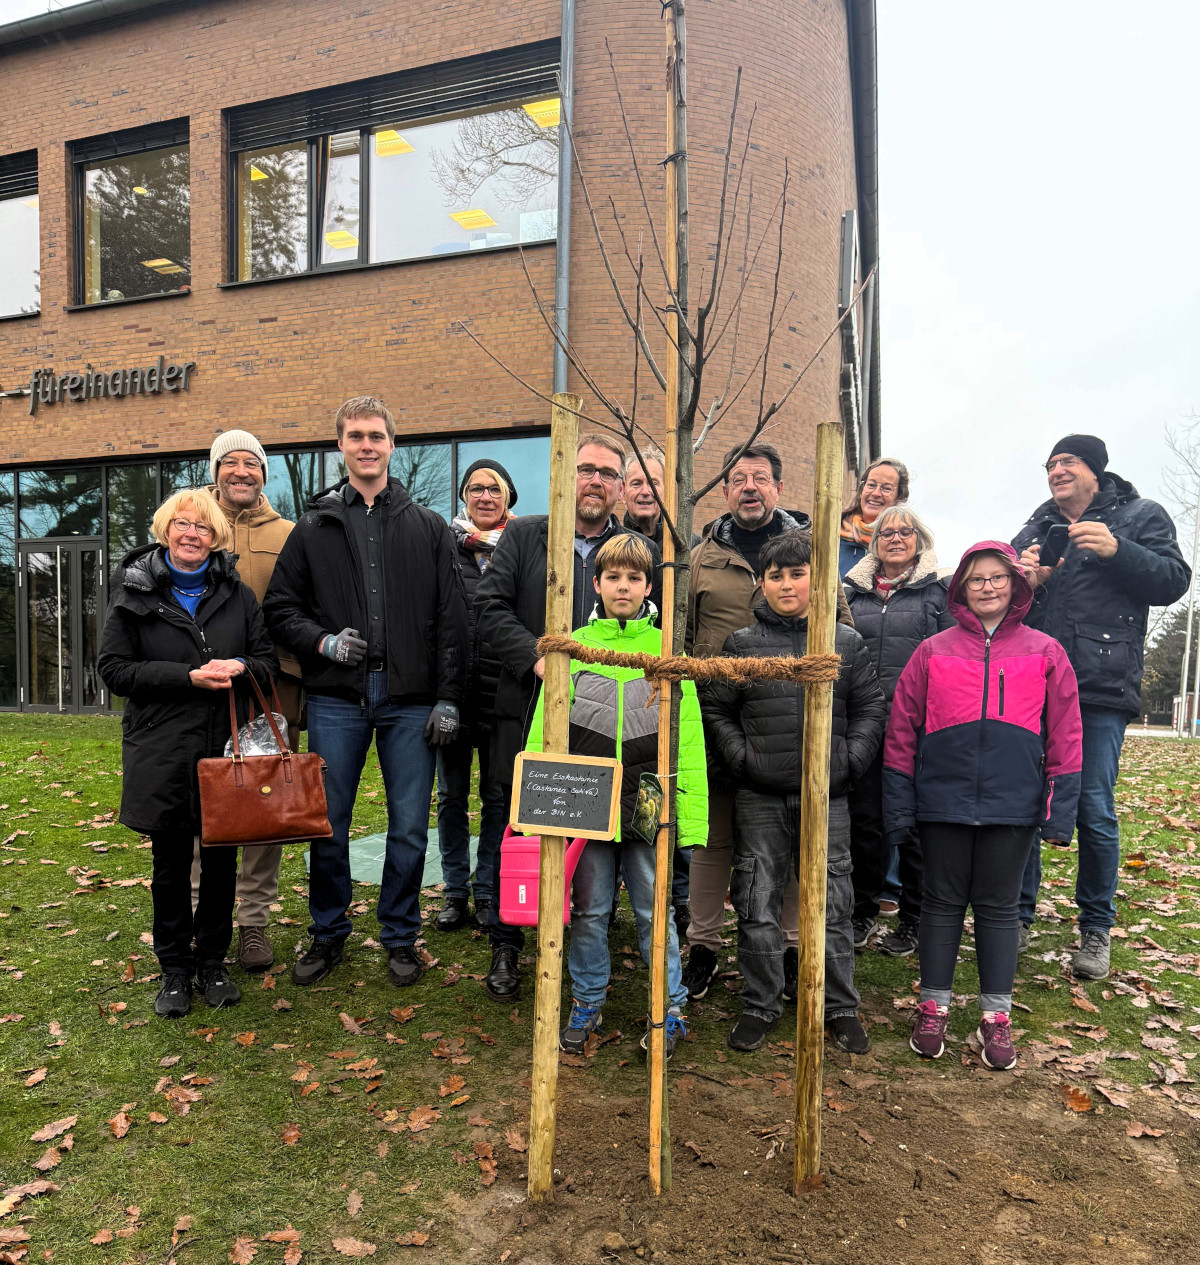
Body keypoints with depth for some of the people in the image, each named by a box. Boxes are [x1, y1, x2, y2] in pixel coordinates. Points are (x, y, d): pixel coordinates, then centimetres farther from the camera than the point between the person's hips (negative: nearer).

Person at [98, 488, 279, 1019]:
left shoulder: (236, 593, 7)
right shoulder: (135, 593, 2)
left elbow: (268, 659, 8)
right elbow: (114, 668, -5)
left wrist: (239, 668, -15)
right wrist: (189, 677, -16)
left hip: (227, 747, 1)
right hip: (163, 753, -1)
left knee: (221, 860, 9)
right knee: (170, 864, 10)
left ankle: (212, 962, 26)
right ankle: (175, 970, 25)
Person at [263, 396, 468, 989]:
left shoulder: (428, 527, 8)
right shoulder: (314, 527, 9)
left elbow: (451, 621, 4)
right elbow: (279, 607, 11)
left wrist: (447, 698, -2)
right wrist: (322, 641, -8)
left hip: (411, 701, 0)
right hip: (336, 699, 1)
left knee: (409, 829, 5)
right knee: (327, 827, 9)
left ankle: (400, 937, 24)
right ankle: (328, 934, 29)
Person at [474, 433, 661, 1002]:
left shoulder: (644, 551, 8)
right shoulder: (523, 536, 8)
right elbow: (490, 606, 0)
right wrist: (537, 658, -13)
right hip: (531, 710, 0)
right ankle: (506, 947, 25)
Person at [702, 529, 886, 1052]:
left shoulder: (846, 642, 6)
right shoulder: (742, 643, 5)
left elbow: (870, 708, 9)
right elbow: (716, 709, 8)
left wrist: (849, 759, -2)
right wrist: (740, 756, -3)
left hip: (827, 796, 0)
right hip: (759, 798, 0)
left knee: (831, 902, 8)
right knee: (758, 904, 6)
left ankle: (840, 1007, 25)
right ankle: (760, 1006, 22)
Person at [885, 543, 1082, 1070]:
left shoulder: (1045, 653, 6)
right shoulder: (933, 651, 4)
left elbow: (1064, 737, 5)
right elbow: (901, 730, 4)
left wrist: (1059, 808, -1)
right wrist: (898, 804, 0)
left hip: (1012, 805, 0)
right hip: (943, 802, 0)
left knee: (998, 907, 10)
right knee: (942, 903, 10)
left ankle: (996, 1016, 24)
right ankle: (933, 1007, 23)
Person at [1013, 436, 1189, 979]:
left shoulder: (1140, 517, 10)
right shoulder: (1033, 531, 19)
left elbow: (1174, 581, -2)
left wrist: (1117, 551, -17)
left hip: (1100, 690, -3)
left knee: (1094, 811, -1)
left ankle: (1096, 929, 16)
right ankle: (1018, 916, 18)